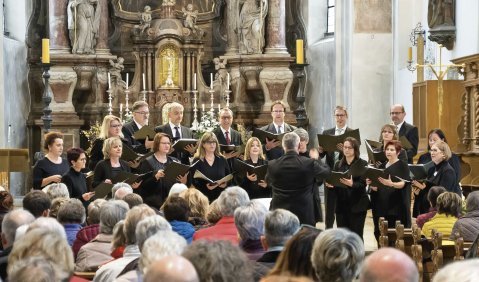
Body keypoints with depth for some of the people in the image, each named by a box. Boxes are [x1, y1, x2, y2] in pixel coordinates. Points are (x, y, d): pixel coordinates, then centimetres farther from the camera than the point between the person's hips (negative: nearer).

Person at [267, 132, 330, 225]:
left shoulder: (272, 165, -6)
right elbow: (326, 171, 9)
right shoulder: (309, 163, -11)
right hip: (304, 214, -1)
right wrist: (316, 158, 28)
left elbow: (268, 180, 16)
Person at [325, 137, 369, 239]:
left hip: (357, 206, -4)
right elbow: (334, 183, 10)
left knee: (356, 235, -5)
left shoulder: (362, 164, -2)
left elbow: (363, 184, -11)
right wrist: (330, 185, -13)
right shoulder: (338, 164, 11)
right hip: (341, 205, 4)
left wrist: (352, 184, -30)